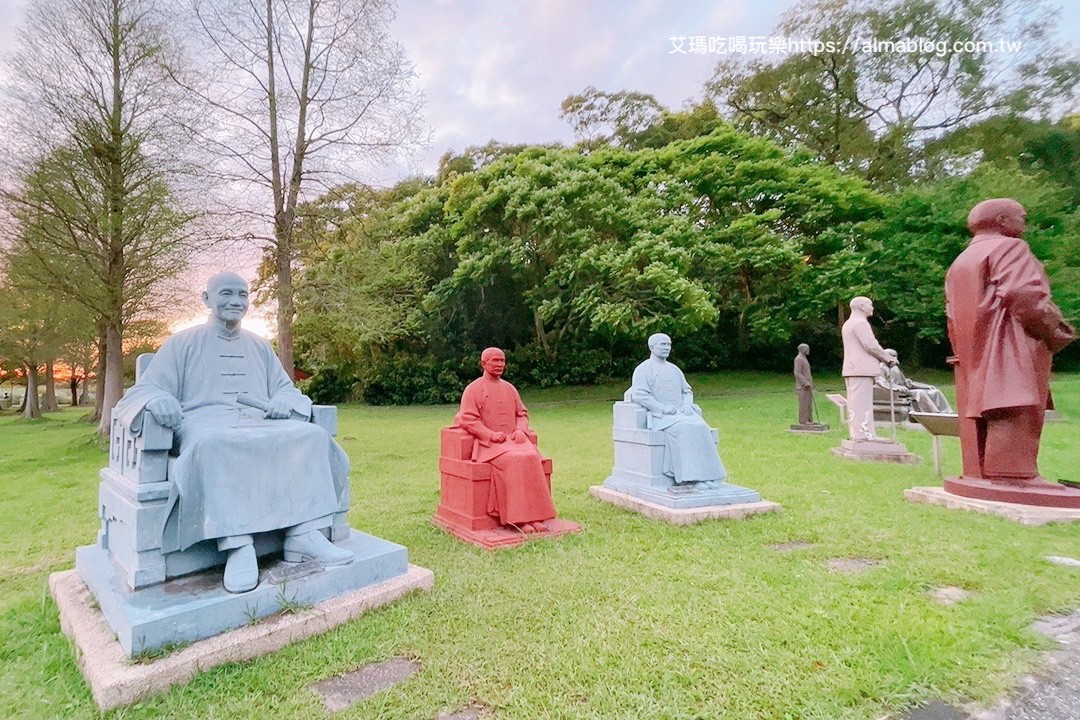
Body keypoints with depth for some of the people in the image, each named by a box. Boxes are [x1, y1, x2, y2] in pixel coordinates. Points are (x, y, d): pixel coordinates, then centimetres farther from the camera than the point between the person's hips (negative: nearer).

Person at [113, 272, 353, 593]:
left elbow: (285, 387, 22)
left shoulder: (259, 346, 24)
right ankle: (237, 545, -41)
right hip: (204, 422, -3)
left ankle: (304, 533, -31)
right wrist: (157, 398, -22)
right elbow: (145, 387, 5)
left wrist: (283, 400, -5)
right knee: (214, 447, -41)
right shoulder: (183, 343, 14)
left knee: (312, 437, -26)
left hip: (260, 423, 4)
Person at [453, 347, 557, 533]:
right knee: (514, 461, -32)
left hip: (514, 439, 5)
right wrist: (491, 434, -16)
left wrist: (520, 430, -3)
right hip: (488, 443, -4)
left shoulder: (510, 389, 18)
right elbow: (468, 419, -5)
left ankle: (534, 515, -25)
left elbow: (522, 414, 19)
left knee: (532, 457, -26)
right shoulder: (473, 389, 3)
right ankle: (518, 518, -26)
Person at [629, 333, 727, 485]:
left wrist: (687, 405, 0)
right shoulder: (643, 369, 3)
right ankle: (691, 478, -32)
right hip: (659, 416, -6)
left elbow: (687, 391, 23)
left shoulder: (674, 369, 23)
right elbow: (639, 395, -9)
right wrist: (663, 408, -17)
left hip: (681, 414, 6)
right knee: (684, 429, -32)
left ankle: (707, 475, -26)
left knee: (701, 427, -24)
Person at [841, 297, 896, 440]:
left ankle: (855, 434, 12)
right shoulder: (860, 323, -10)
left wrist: (883, 358, 19)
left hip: (851, 369, 10)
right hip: (861, 369, -10)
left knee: (855, 403, 10)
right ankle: (863, 435, -11)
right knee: (862, 403, -10)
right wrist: (888, 358, -4)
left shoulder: (848, 324, 22)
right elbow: (871, 345, -17)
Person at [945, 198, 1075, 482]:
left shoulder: (959, 263, 22)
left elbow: (953, 316, 18)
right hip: (1011, 348, -8)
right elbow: (1024, 295, -17)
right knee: (1014, 413, -12)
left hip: (974, 355, 8)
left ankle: (979, 474, 5)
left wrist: (966, 353, 18)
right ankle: (1009, 475, -17)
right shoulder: (1010, 248, -2)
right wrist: (1056, 331, -6)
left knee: (979, 408, 5)